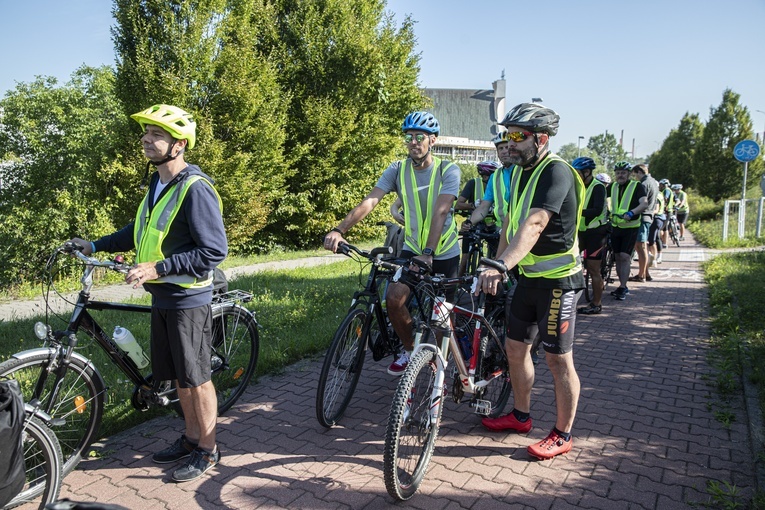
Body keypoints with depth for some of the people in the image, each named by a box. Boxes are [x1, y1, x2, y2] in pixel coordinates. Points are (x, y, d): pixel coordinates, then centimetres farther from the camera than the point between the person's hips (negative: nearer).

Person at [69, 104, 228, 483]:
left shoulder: (195, 188, -18)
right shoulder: (158, 184, 10)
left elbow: (214, 250, -22)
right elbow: (143, 231, 24)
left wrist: (157, 268, -25)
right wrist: (96, 245, 19)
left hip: (188, 299, -8)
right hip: (162, 297, 9)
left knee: (196, 377, 4)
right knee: (177, 376, 18)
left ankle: (208, 450, 20)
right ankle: (191, 437, 35)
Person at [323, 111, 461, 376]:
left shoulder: (448, 171, -15)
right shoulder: (397, 170, -6)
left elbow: (440, 213, -27)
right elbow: (369, 201, -18)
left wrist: (428, 252, -40)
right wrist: (339, 230, -32)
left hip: (444, 252, -2)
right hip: (412, 249, 3)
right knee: (394, 299, -12)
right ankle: (409, 349, 14)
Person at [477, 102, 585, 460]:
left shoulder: (556, 173, -19)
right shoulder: (520, 173, 9)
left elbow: (533, 226, -34)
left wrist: (500, 267, -44)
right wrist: (496, 265, 12)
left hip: (557, 279, -9)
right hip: (528, 276, 9)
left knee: (558, 359, 2)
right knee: (514, 345, 15)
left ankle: (562, 435, 19)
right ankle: (521, 415, 33)